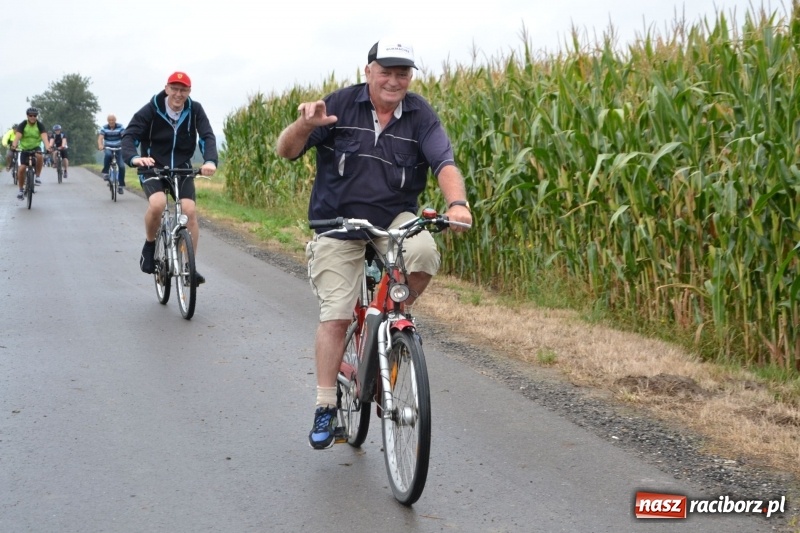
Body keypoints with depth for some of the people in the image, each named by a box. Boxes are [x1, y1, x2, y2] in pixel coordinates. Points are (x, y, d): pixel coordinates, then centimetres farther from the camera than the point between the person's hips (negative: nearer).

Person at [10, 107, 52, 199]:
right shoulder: (22, 125, -12)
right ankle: (21, 190, 7)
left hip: (36, 147, -1)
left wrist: (47, 147, -47)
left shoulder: (40, 125, -12)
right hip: (24, 149, 1)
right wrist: (14, 145, -46)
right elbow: (17, 136, -25)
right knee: (21, 169, -12)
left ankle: (38, 176, -16)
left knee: (39, 156, -36)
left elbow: (44, 136, -27)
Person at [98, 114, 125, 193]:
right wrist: (100, 145, -41)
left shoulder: (120, 127, -10)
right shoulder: (104, 128, -7)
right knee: (108, 155, -37)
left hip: (118, 149, 0)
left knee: (121, 166, -14)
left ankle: (121, 185, -2)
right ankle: (105, 172, -21)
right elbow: (100, 138, -19)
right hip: (108, 148, 0)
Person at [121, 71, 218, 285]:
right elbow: (129, 135, -21)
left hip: (182, 168, 3)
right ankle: (149, 246, -2)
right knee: (157, 203, -30)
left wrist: (210, 161, -37)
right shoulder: (151, 110, -15)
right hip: (153, 168, -3)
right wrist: (133, 157, -43)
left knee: (190, 210, -15)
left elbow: (207, 136, -16)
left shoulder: (195, 110, -8)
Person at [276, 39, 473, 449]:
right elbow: (286, 151, -10)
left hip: (395, 219, 1)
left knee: (423, 252, -32)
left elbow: (444, 163, -18)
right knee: (334, 317, -7)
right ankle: (325, 407, 7)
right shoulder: (341, 104, -8)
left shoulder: (420, 115, -5)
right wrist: (305, 126, -33)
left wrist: (457, 203, -38)